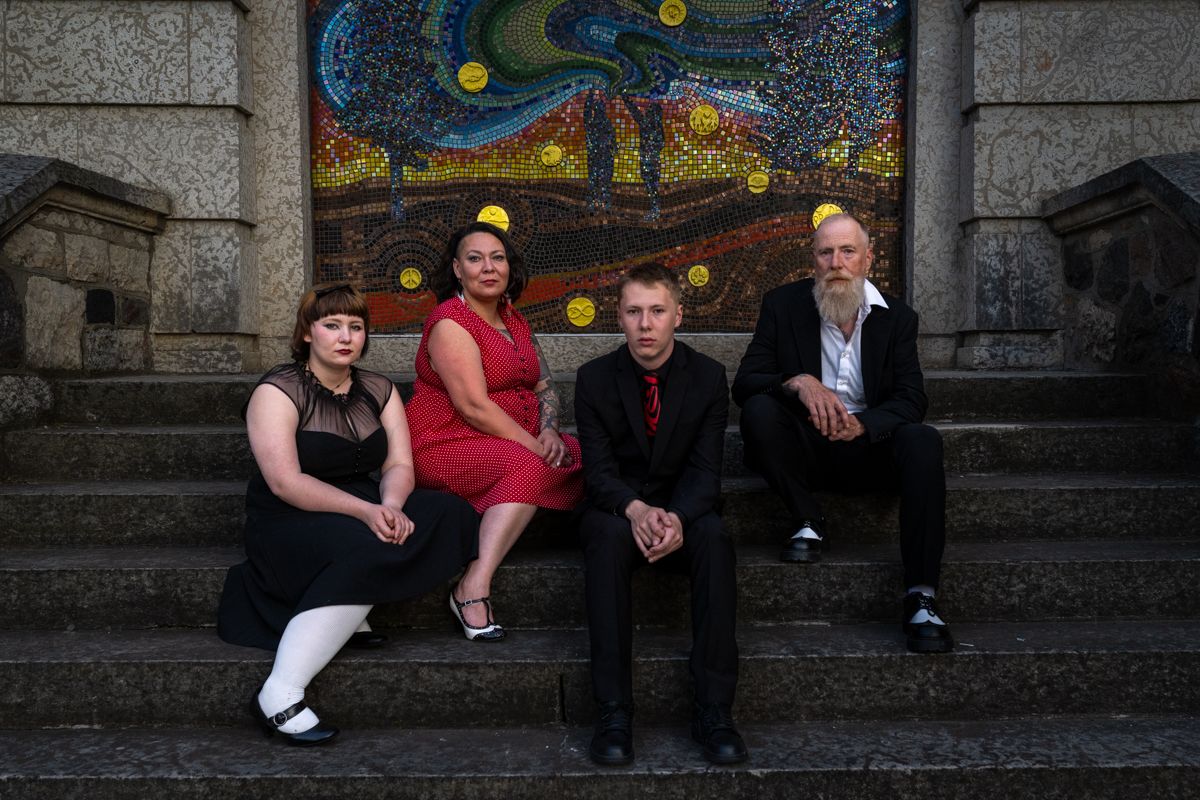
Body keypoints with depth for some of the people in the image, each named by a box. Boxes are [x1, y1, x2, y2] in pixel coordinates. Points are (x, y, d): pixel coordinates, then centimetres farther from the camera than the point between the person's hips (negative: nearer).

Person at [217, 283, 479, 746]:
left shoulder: (379, 391, 9)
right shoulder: (277, 392, -8)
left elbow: (400, 465, 1)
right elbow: (285, 482, -19)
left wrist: (390, 506, -23)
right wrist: (364, 511, -28)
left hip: (365, 511, 6)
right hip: (289, 523, -6)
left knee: (448, 513, -17)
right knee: (365, 551, -36)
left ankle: (351, 614, -16)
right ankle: (279, 697, -32)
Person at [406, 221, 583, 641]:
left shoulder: (514, 320, 16)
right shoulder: (449, 322, -10)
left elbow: (545, 387, 13)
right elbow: (475, 407, -19)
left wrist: (549, 432, -7)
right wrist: (535, 447, -20)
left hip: (516, 444, 8)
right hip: (447, 446, -7)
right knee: (529, 468, -35)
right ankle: (473, 589, -33)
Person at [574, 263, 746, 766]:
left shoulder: (708, 376, -1)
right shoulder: (594, 378, -2)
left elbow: (705, 470, -8)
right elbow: (599, 468, -9)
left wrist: (678, 517, -29)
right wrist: (635, 509, -31)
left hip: (683, 512, 1)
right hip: (617, 509, 0)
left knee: (715, 537, -33)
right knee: (609, 535, -36)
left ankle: (714, 709, -28)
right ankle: (613, 711, -33)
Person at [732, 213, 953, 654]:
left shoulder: (897, 317, 4)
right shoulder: (782, 305, 1)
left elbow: (911, 399, -4)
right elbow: (744, 383, -6)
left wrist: (861, 424, -26)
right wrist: (799, 382, -28)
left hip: (866, 445, 1)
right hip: (804, 445, 0)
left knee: (923, 441, -29)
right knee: (759, 409, -30)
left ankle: (920, 598, -31)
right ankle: (807, 523, -11)